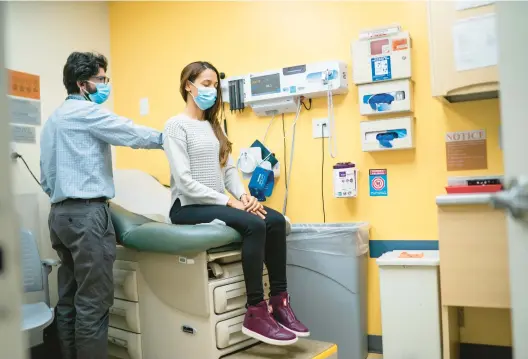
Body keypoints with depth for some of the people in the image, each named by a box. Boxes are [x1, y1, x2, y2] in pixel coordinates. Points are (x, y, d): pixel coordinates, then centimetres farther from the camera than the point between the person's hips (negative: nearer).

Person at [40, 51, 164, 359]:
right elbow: (134, 135, -7)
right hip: (87, 213, -9)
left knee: (70, 299, 10)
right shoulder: (87, 111, -7)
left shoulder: (54, 119, 21)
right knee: (93, 303, -7)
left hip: (61, 214, 10)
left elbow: (46, 176, 21)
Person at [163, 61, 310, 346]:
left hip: (216, 203, 7)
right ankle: (256, 312, -21)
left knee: (276, 220, -14)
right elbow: (184, 181, -17)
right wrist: (229, 201, -19)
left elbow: (228, 168, 13)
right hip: (189, 207, -7)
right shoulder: (176, 125, -7)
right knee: (254, 225, -28)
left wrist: (243, 195, -7)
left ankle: (279, 302, -9)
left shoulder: (213, 126, 17)